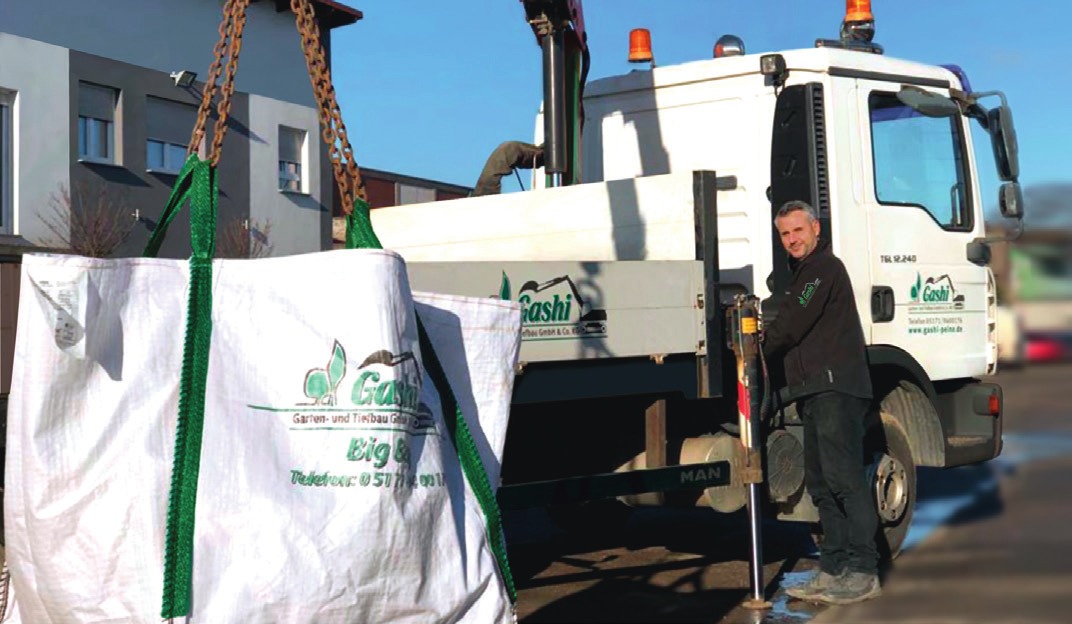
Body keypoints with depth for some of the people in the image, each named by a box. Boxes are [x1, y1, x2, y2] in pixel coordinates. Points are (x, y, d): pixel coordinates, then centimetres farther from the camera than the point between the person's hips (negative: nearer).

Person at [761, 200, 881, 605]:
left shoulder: (825, 268, -5)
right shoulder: (803, 272, 26)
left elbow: (790, 327, -11)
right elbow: (788, 325, 24)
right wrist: (761, 334, 4)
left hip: (835, 385, -10)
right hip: (816, 390, 10)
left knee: (843, 475, -12)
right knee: (821, 482, 9)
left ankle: (862, 572, -10)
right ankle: (834, 571, 13)